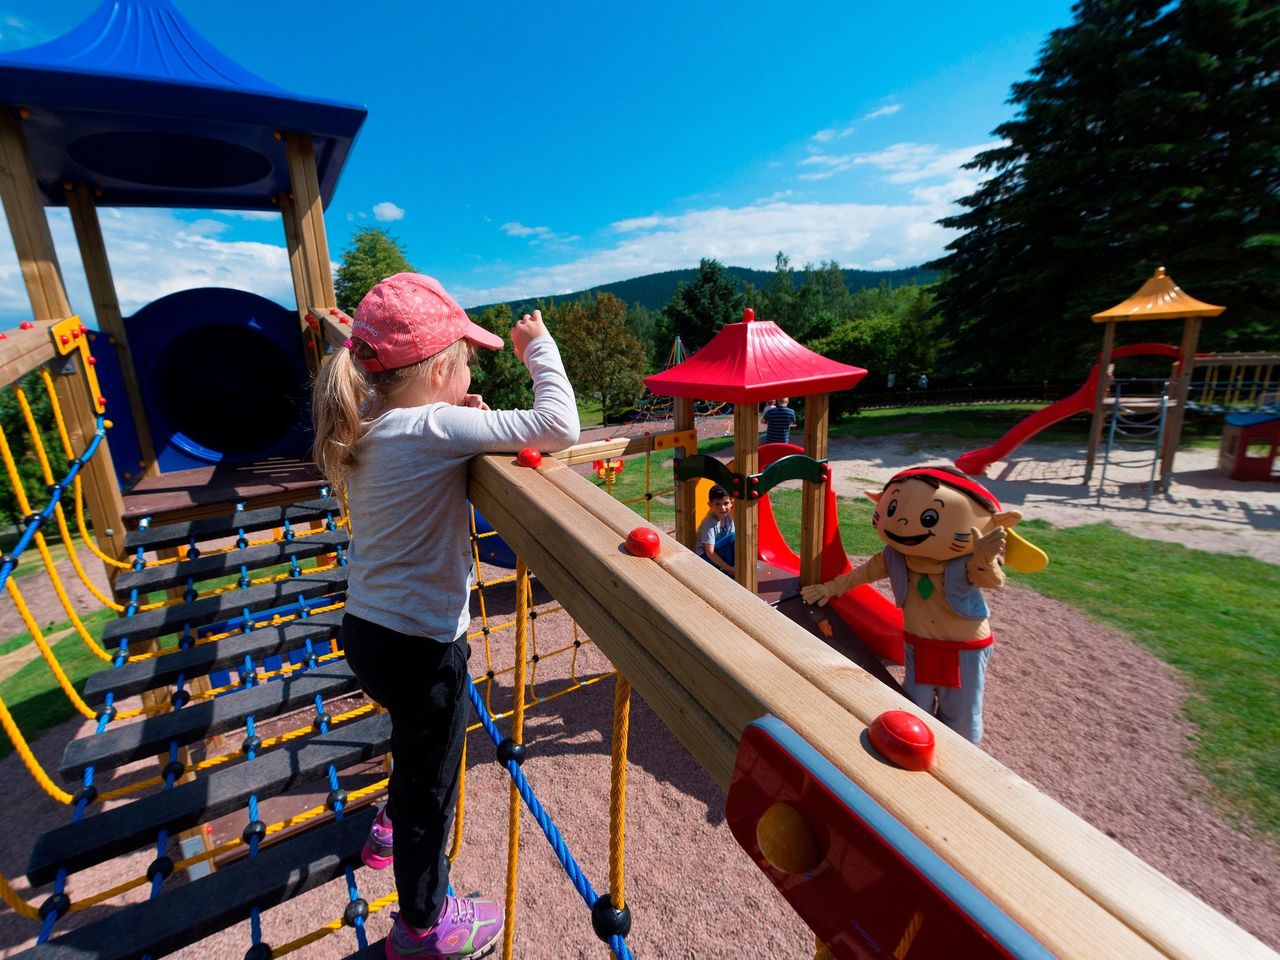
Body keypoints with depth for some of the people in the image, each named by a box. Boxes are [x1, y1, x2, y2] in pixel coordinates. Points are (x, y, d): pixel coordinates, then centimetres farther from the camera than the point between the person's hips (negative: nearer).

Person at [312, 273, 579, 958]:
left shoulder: (366, 429, 1)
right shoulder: (436, 428, -24)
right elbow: (559, 426, -30)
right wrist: (540, 347, -15)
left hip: (366, 630, 8)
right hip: (419, 646, -8)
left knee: (419, 740, 34)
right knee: (429, 784, 15)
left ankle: (393, 828, 61)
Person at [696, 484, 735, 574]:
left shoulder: (729, 517, -3)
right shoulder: (709, 523, -23)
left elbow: (733, 543, 0)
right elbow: (710, 553, -26)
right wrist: (730, 569, -28)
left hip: (721, 555, 8)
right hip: (705, 558, -8)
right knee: (732, 537, -26)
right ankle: (728, 573, -16)